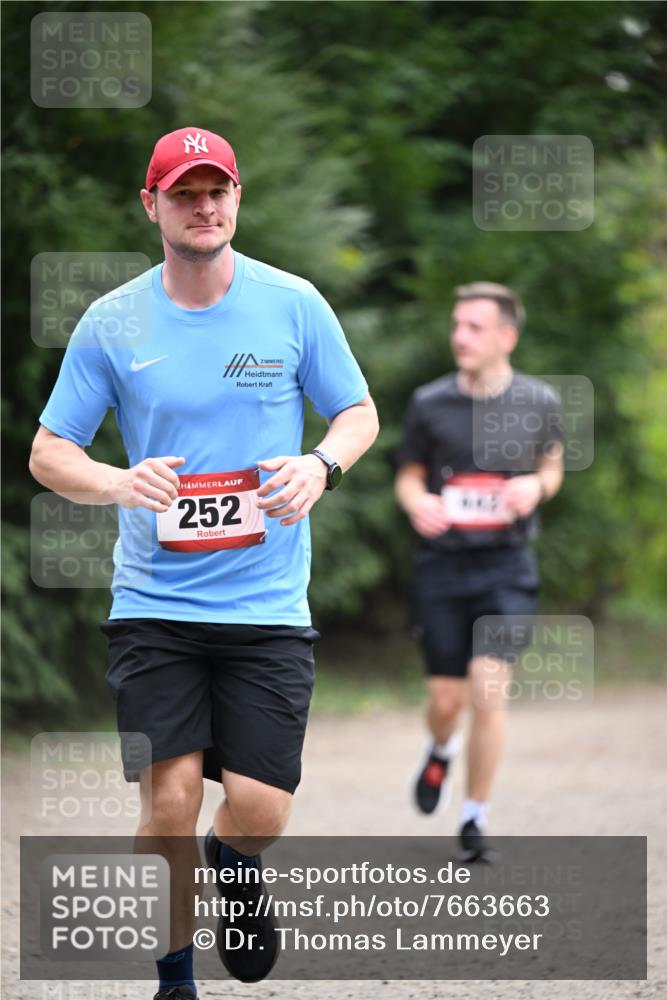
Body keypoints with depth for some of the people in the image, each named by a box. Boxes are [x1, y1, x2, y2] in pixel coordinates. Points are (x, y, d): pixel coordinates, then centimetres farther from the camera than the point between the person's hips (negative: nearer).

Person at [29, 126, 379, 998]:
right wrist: (119, 482, -16)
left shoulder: (293, 304, 1)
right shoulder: (111, 323, 1)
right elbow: (47, 452, 5)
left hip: (268, 600, 0)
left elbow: (359, 413, 11)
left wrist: (321, 465, -12)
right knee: (169, 795, -9)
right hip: (155, 600, 0)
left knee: (260, 806, -8)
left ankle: (234, 863, 30)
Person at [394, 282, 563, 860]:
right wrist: (416, 502, -11)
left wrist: (535, 488, -7)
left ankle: (476, 817, 1)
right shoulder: (430, 403, 0)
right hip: (442, 563, 1)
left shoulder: (540, 402, 0)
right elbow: (410, 475, 12)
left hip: (507, 564, -1)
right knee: (446, 698, 3)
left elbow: (552, 465, 16)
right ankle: (441, 752, 41)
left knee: (489, 688, -14)